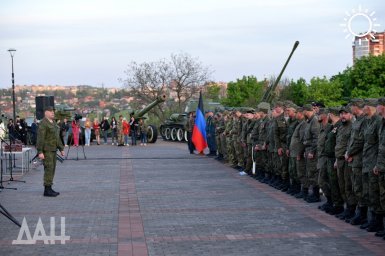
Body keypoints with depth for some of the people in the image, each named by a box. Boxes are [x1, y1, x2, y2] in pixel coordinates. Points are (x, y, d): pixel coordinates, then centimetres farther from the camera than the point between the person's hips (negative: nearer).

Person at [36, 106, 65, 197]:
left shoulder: (53, 122, 14)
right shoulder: (43, 123, -16)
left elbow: (57, 137, 19)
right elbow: (40, 138, -20)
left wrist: (61, 149, 17)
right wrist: (40, 152, -24)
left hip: (52, 149, 9)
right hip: (46, 149, -9)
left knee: (52, 168, 10)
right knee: (49, 168, -10)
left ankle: (49, 189, 15)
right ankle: (47, 190, -6)